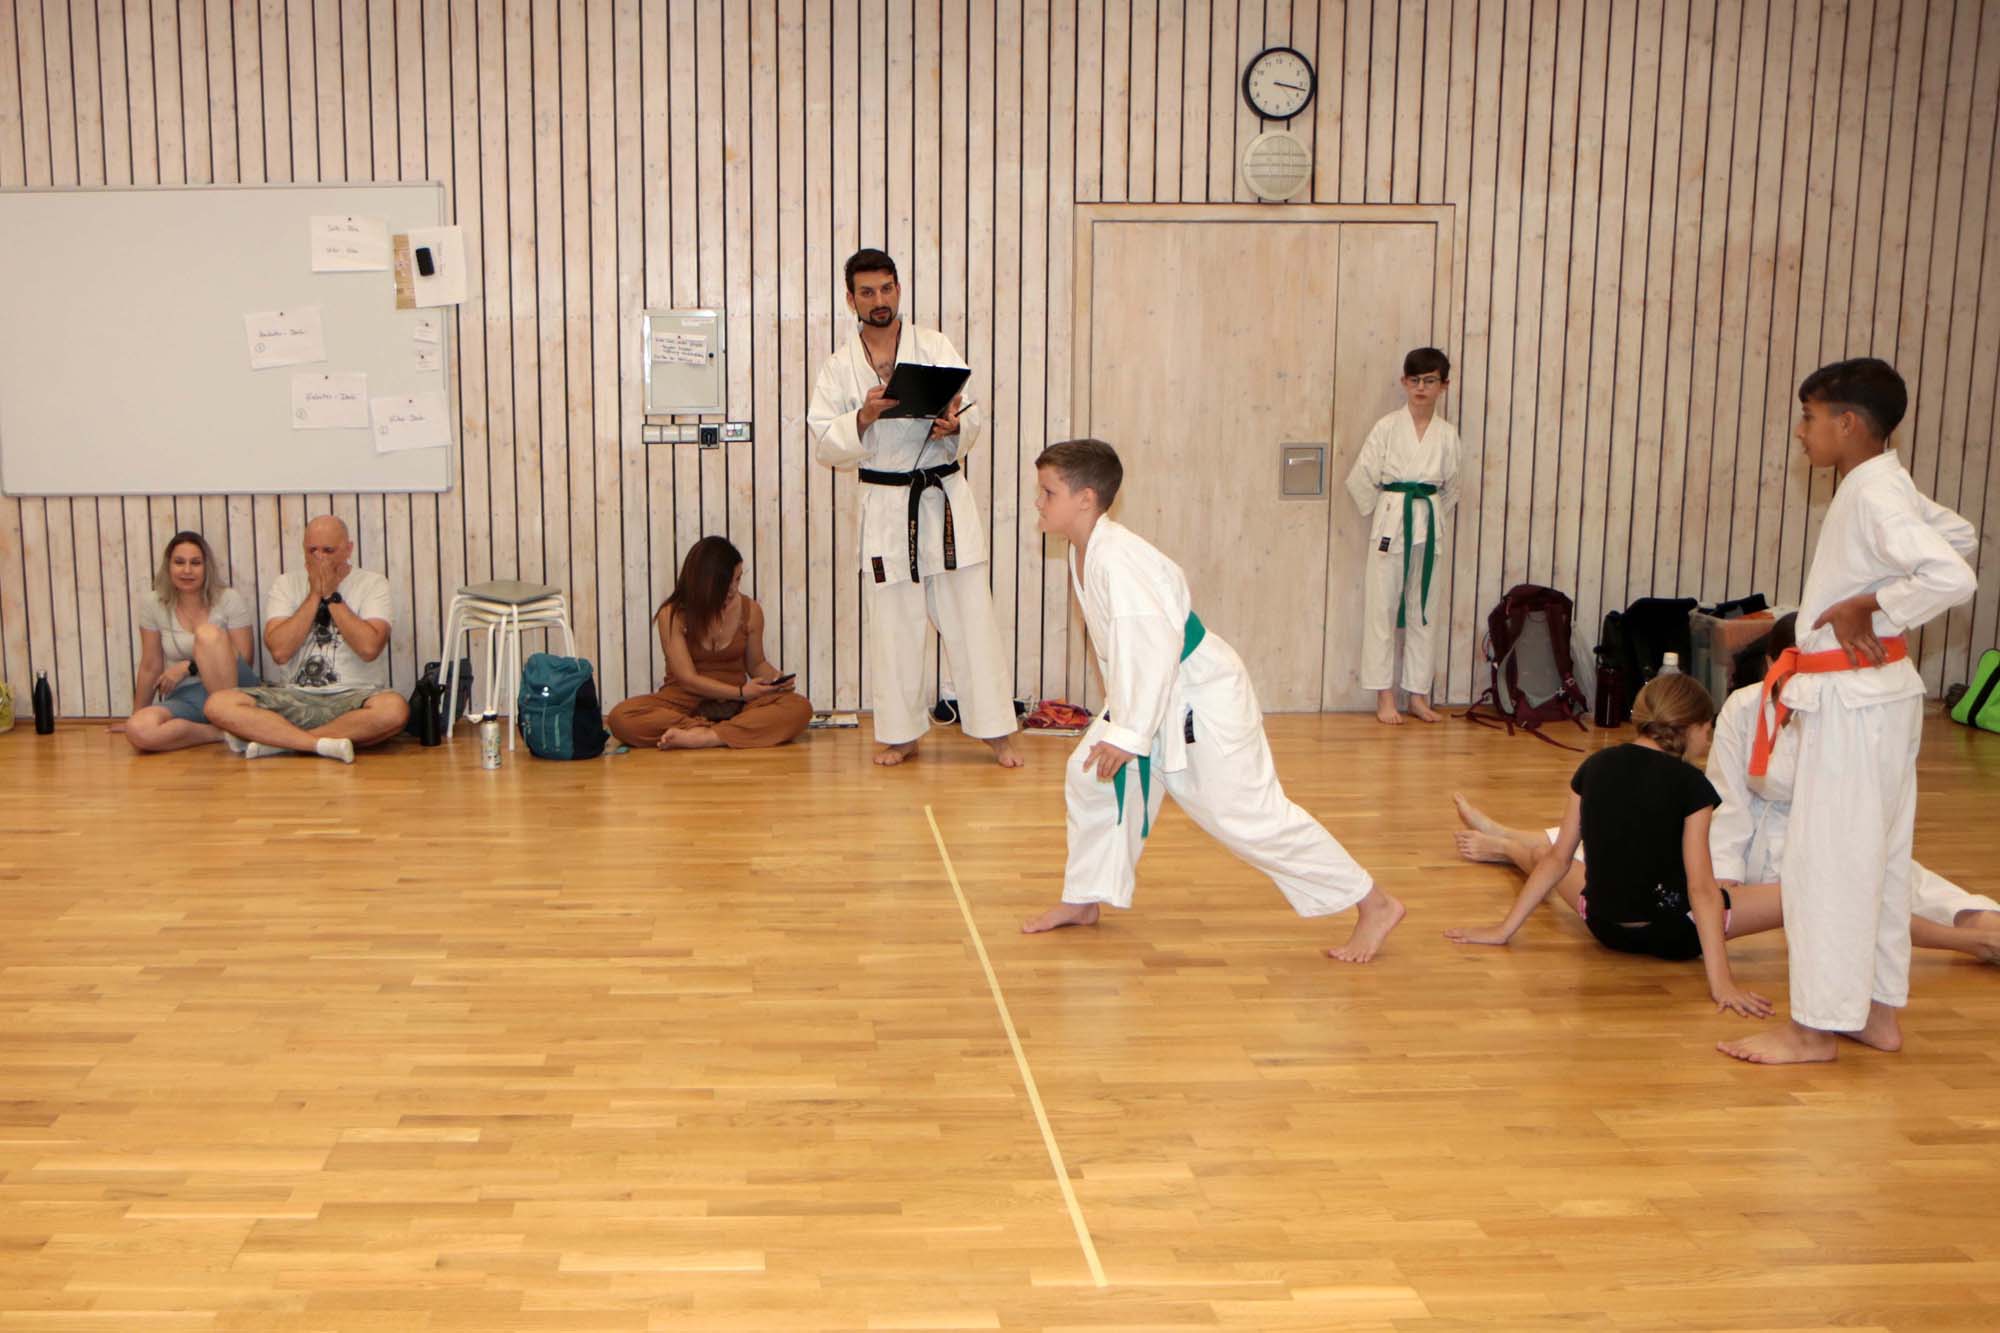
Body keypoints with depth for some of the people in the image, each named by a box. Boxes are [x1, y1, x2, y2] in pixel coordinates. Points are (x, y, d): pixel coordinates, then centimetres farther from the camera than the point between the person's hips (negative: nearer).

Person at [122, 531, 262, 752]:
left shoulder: (230, 600, -2)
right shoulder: (152, 603, 2)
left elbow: (244, 660, -4)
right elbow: (150, 667, 9)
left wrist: (188, 667, -11)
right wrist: (136, 715, 13)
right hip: (183, 699, 2)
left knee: (208, 633, -30)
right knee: (137, 730, -32)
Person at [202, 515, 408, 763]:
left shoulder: (372, 583, 2)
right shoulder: (286, 584, 9)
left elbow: (369, 647, -15)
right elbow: (280, 651, -7)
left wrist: (331, 596, -8)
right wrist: (314, 595, -6)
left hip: (354, 696, -2)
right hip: (295, 698, 2)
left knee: (394, 708, -37)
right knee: (219, 704, -22)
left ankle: (276, 740, -22)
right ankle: (327, 744, -27)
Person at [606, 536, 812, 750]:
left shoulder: (750, 611, -2)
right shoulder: (673, 615, -11)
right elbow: (688, 679, -13)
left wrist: (776, 679, -10)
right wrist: (741, 692, -21)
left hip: (735, 703, 2)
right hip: (685, 700, -1)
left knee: (799, 708, -28)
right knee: (621, 717, -32)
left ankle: (704, 737, -37)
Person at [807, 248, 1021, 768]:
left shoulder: (936, 347, 2)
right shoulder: (839, 368, 4)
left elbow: (972, 415, -2)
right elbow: (825, 445, -3)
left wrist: (954, 427, -24)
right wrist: (862, 418, -20)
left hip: (945, 498, -1)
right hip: (885, 506, 1)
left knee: (970, 617, 1)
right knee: (892, 623, 7)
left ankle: (996, 729, 10)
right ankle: (901, 733, 19)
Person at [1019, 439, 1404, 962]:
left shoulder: (1119, 560, -27)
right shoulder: (1084, 551, 4)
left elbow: (1154, 649, -31)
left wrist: (1128, 735, -28)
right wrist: (1118, 716, 21)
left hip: (1203, 699, -10)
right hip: (1157, 697, 10)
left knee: (1251, 815, -6)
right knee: (1089, 777, 10)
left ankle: (1375, 905, 6)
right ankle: (1084, 900, 27)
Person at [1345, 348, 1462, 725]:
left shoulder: (1447, 434, 5)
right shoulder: (1388, 427, -3)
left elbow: (1451, 486, 14)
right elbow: (1360, 479, -3)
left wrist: (1432, 516, 8)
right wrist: (1382, 512, 4)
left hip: (1428, 525, 3)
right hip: (1391, 523, -3)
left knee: (1422, 610, 9)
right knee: (1383, 607, -1)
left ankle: (1418, 694, 17)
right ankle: (1384, 697, 7)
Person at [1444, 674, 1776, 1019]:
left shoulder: (1596, 766, -2)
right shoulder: (1690, 784, -15)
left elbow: (1558, 858, 0)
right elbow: (1701, 887, -22)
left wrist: (1504, 929, 5)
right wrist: (1721, 980, -25)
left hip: (1604, 927, 5)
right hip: (1674, 937, -5)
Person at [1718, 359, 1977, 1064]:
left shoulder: (1874, 494, -19)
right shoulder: (1881, 486, 10)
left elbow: (1953, 577, -31)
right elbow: (1952, 535, 23)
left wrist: (1868, 607, -19)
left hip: (1852, 697, -10)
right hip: (1875, 690, 10)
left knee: (1829, 857, -2)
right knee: (1876, 856, 16)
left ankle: (1816, 1027, 7)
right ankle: (1878, 1012, 27)